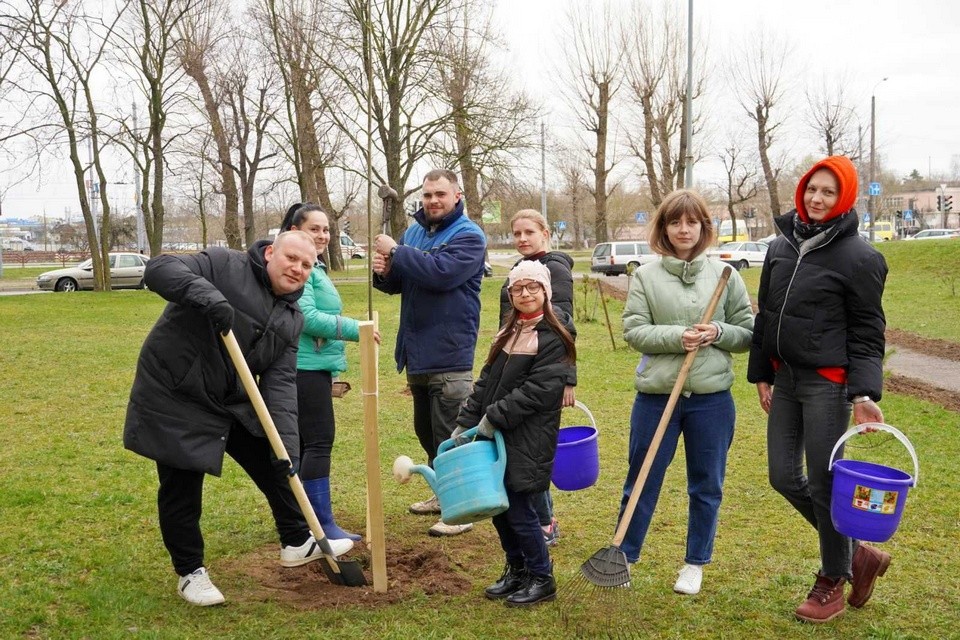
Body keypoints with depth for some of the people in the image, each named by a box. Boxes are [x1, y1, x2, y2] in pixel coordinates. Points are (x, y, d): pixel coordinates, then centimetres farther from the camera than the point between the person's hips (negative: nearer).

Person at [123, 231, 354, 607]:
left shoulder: (291, 320, 1)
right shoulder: (224, 266, -15)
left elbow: (281, 383, -5)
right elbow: (159, 269, -25)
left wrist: (286, 442, -18)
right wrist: (206, 294, -44)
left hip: (234, 403, 7)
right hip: (175, 399, -6)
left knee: (276, 463, 10)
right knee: (181, 489, 2)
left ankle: (298, 543, 29)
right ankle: (190, 572, 21)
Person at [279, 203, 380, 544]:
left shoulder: (314, 268, 18)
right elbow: (308, 317, -23)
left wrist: (331, 374, 25)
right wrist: (356, 329, -21)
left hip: (314, 367, 11)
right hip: (306, 367, -11)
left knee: (302, 442, 13)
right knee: (319, 442, -9)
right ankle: (324, 525, -4)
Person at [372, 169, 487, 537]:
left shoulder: (469, 236, -9)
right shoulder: (414, 232, 13)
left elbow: (441, 272, -26)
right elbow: (397, 284, 14)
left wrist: (396, 252, -19)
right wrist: (384, 272, -8)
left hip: (449, 355, -8)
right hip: (416, 352, 8)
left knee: (451, 436, -5)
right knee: (426, 431, 19)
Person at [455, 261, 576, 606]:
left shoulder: (553, 340, -11)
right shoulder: (508, 333, 13)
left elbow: (536, 391, -19)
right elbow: (486, 381, 13)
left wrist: (494, 417, -20)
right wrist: (465, 422, 7)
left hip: (527, 441, -7)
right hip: (495, 436, 7)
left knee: (518, 508, -3)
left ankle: (542, 579, 16)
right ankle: (516, 571, 31)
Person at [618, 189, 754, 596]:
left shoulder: (724, 275, 3)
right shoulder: (646, 276, 0)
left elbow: (748, 333, 5)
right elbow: (634, 331, -6)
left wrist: (718, 334, -14)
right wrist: (677, 337, -19)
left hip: (712, 398, 1)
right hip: (656, 394, -1)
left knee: (706, 486, 12)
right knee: (642, 481, 10)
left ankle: (696, 563, 30)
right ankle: (624, 556, 26)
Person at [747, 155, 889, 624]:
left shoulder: (859, 256, -10)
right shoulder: (781, 247, 8)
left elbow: (867, 332, -10)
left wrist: (865, 393, -19)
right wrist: (761, 374, 14)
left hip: (828, 383, -7)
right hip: (785, 378, 7)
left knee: (824, 483, 2)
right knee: (784, 476, 10)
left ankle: (834, 580, 23)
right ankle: (857, 554, 29)